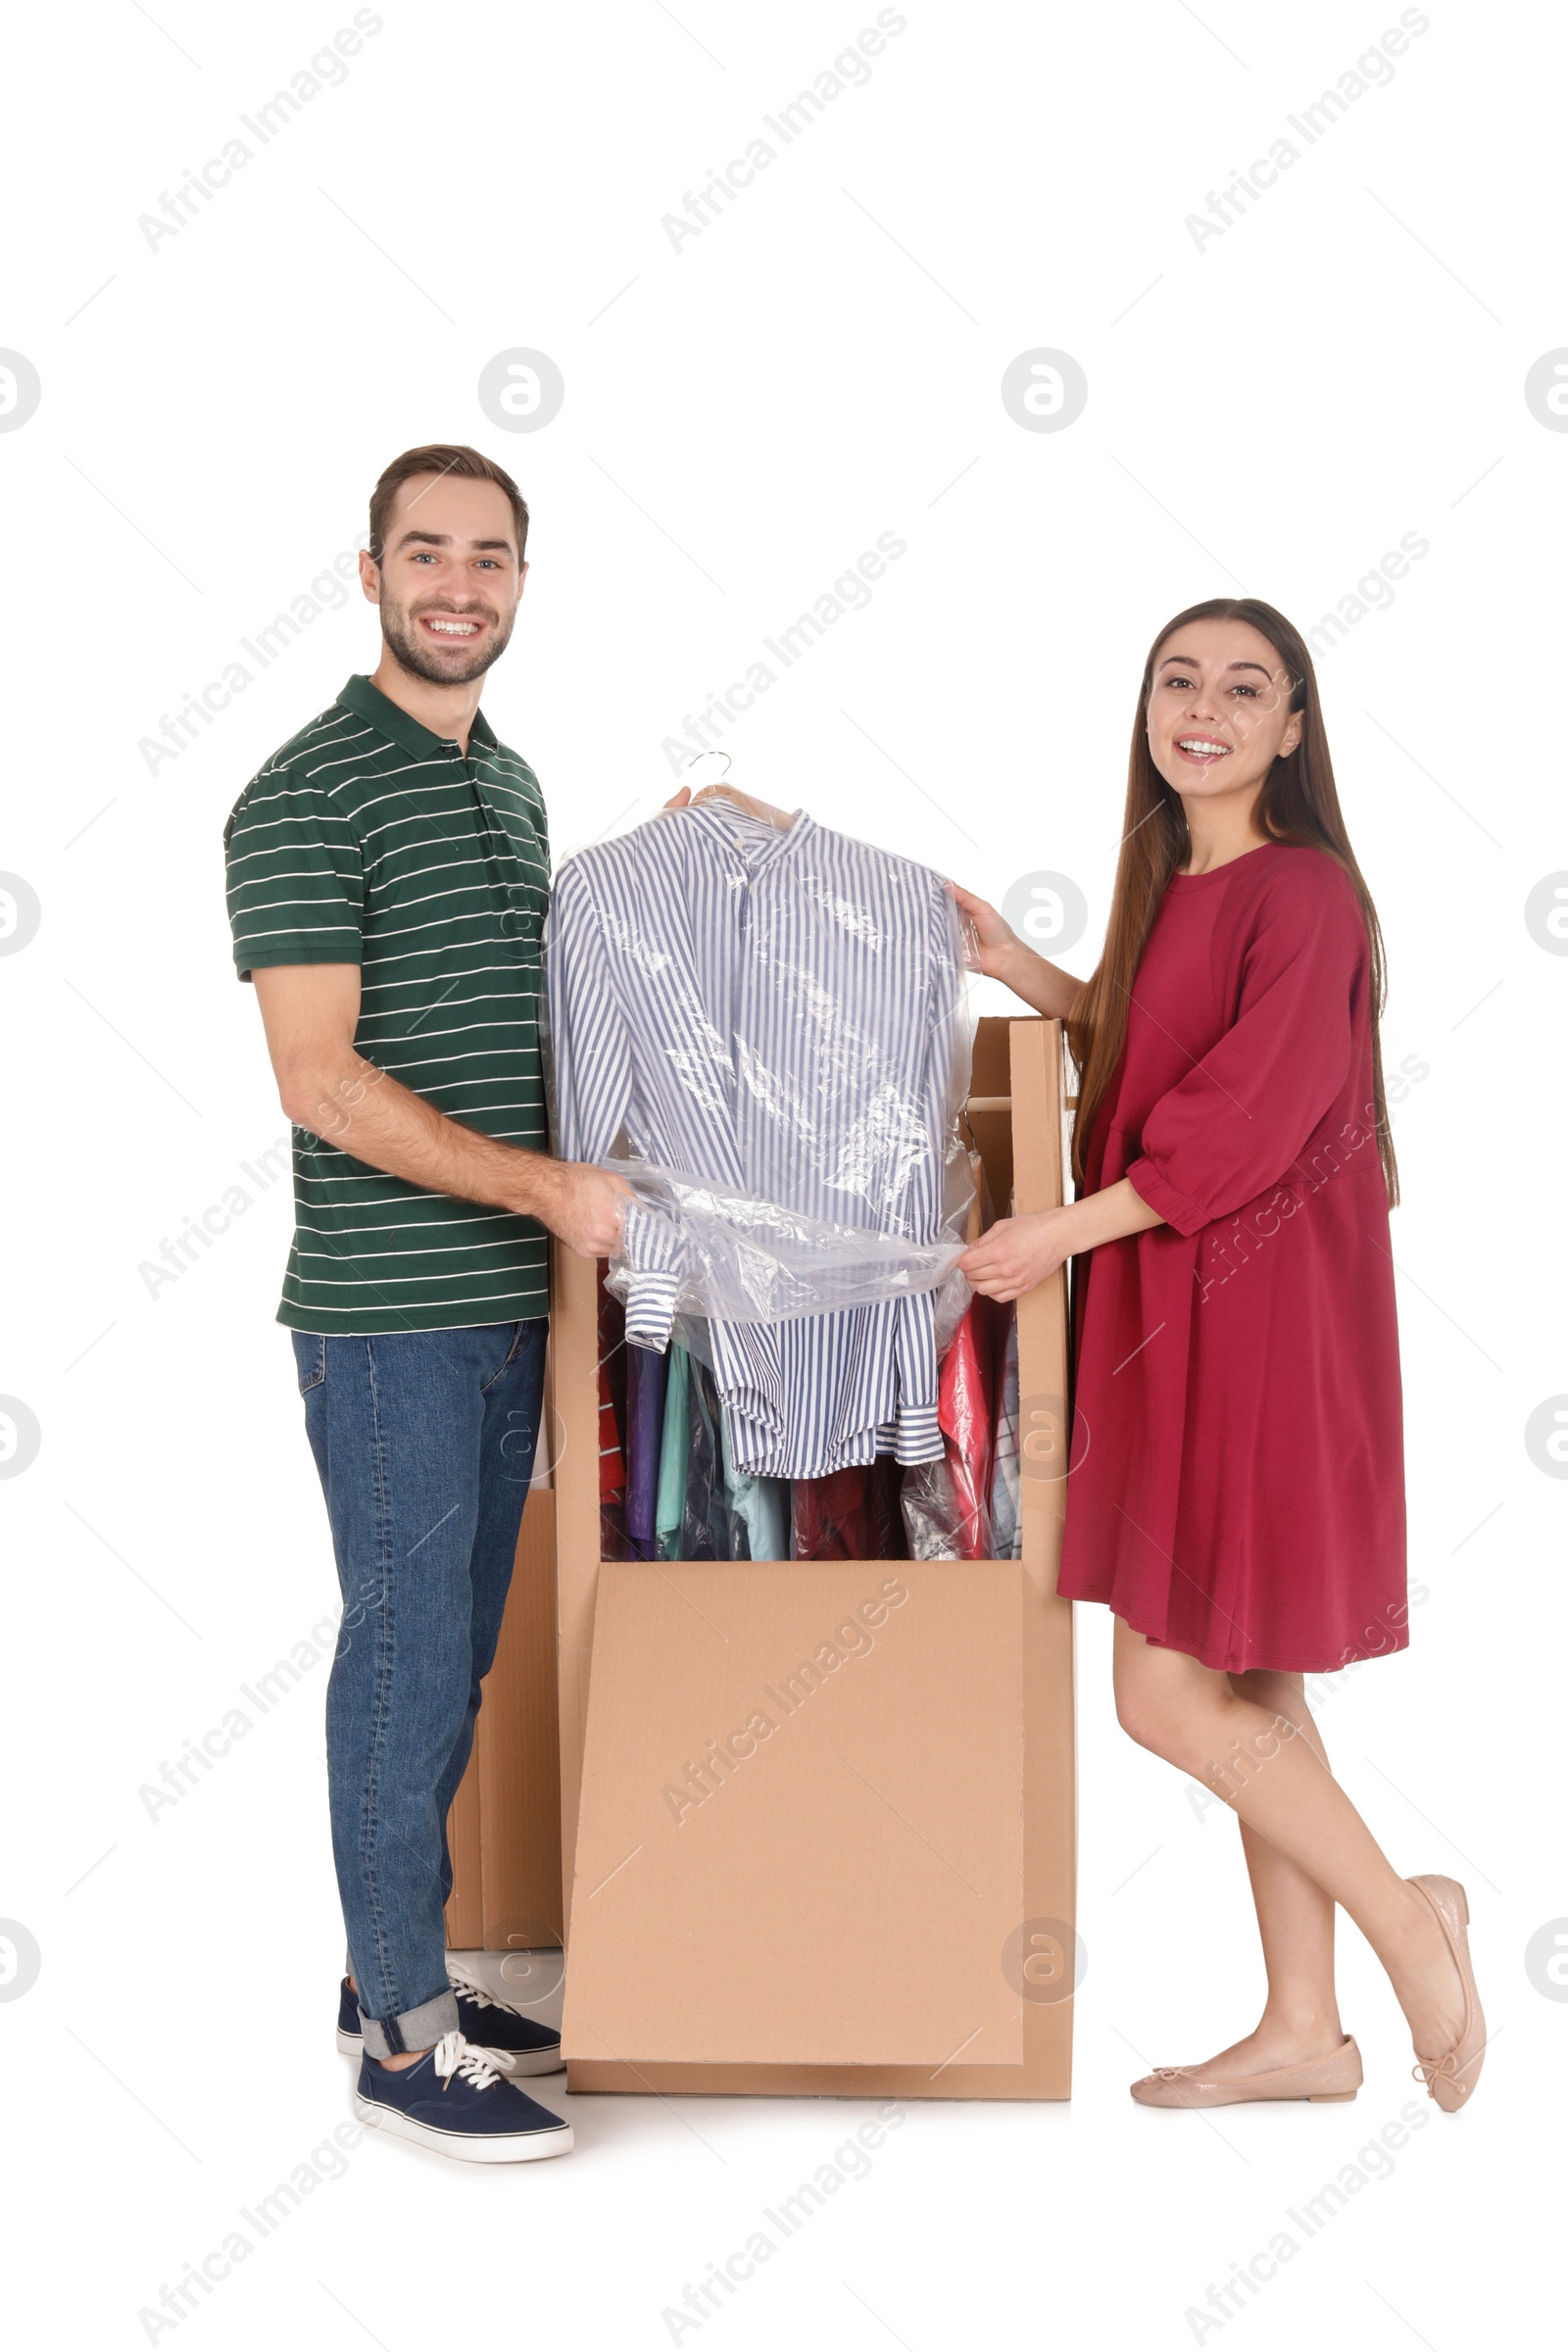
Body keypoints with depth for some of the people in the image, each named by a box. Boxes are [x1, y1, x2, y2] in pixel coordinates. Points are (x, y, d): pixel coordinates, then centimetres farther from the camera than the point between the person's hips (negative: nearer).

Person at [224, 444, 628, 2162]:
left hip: (507, 1302, 8)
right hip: (386, 1314, -8)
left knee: (457, 1651, 15)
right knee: (410, 1655, -1)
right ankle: (402, 2037, 11)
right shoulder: (307, 795, -11)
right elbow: (322, 1082, -18)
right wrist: (547, 1186, -19)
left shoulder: (511, 781, 15)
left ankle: (402, 1967, 29)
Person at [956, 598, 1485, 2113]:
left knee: (1170, 1695, -6)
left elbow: (1245, 1123, -19)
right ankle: (1304, 2029, 23)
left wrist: (1062, 1235, -15)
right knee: (1244, 1687, 12)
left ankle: (1410, 1926, 12)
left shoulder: (1303, 895, -14)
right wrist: (1022, 972, 14)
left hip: (1259, 1315, -9)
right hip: (1173, 1310, 9)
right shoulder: (1169, 882, 13)